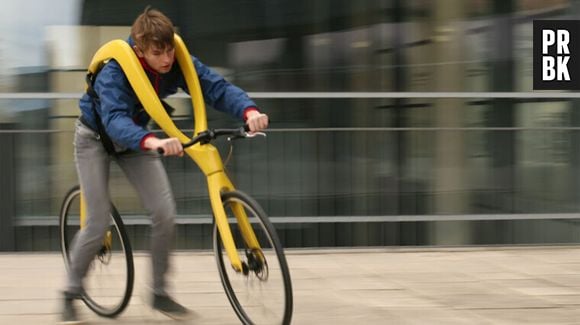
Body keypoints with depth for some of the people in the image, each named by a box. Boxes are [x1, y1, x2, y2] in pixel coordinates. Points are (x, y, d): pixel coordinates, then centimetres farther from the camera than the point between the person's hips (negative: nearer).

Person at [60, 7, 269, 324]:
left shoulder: (177, 64, -22)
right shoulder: (115, 71, -35)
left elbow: (216, 87, -29)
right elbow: (115, 120, -50)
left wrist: (249, 111, -50)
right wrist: (152, 141, -69)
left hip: (136, 137, 5)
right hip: (96, 136, -4)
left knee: (164, 213, -9)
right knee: (98, 224, -10)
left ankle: (160, 293, 7)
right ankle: (71, 294, 10)